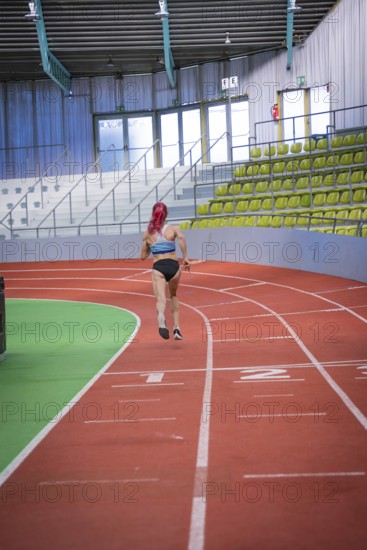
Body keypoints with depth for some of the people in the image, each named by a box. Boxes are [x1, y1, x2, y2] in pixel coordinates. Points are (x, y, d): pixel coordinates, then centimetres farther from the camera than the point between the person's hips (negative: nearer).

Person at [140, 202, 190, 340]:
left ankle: (161, 318, -50)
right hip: (173, 266, 1)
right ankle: (176, 327, 20)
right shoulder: (173, 229, 6)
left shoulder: (148, 233, 11)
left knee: (161, 299, -16)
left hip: (158, 268, -1)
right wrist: (185, 257, -12)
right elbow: (181, 237, -18)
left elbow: (143, 256, 14)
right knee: (173, 296, 26)